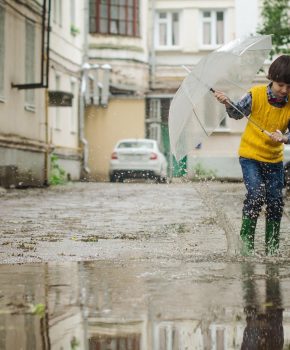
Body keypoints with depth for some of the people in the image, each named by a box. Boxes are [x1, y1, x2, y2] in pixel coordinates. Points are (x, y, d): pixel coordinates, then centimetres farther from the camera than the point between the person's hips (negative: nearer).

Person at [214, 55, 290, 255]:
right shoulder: (256, 94, -13)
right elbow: (238, 113, 1)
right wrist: (228, 104, -18)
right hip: (250, 154, -3)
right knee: (256, 194, -19)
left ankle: (272, 246, 17)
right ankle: (246, 240, -5)